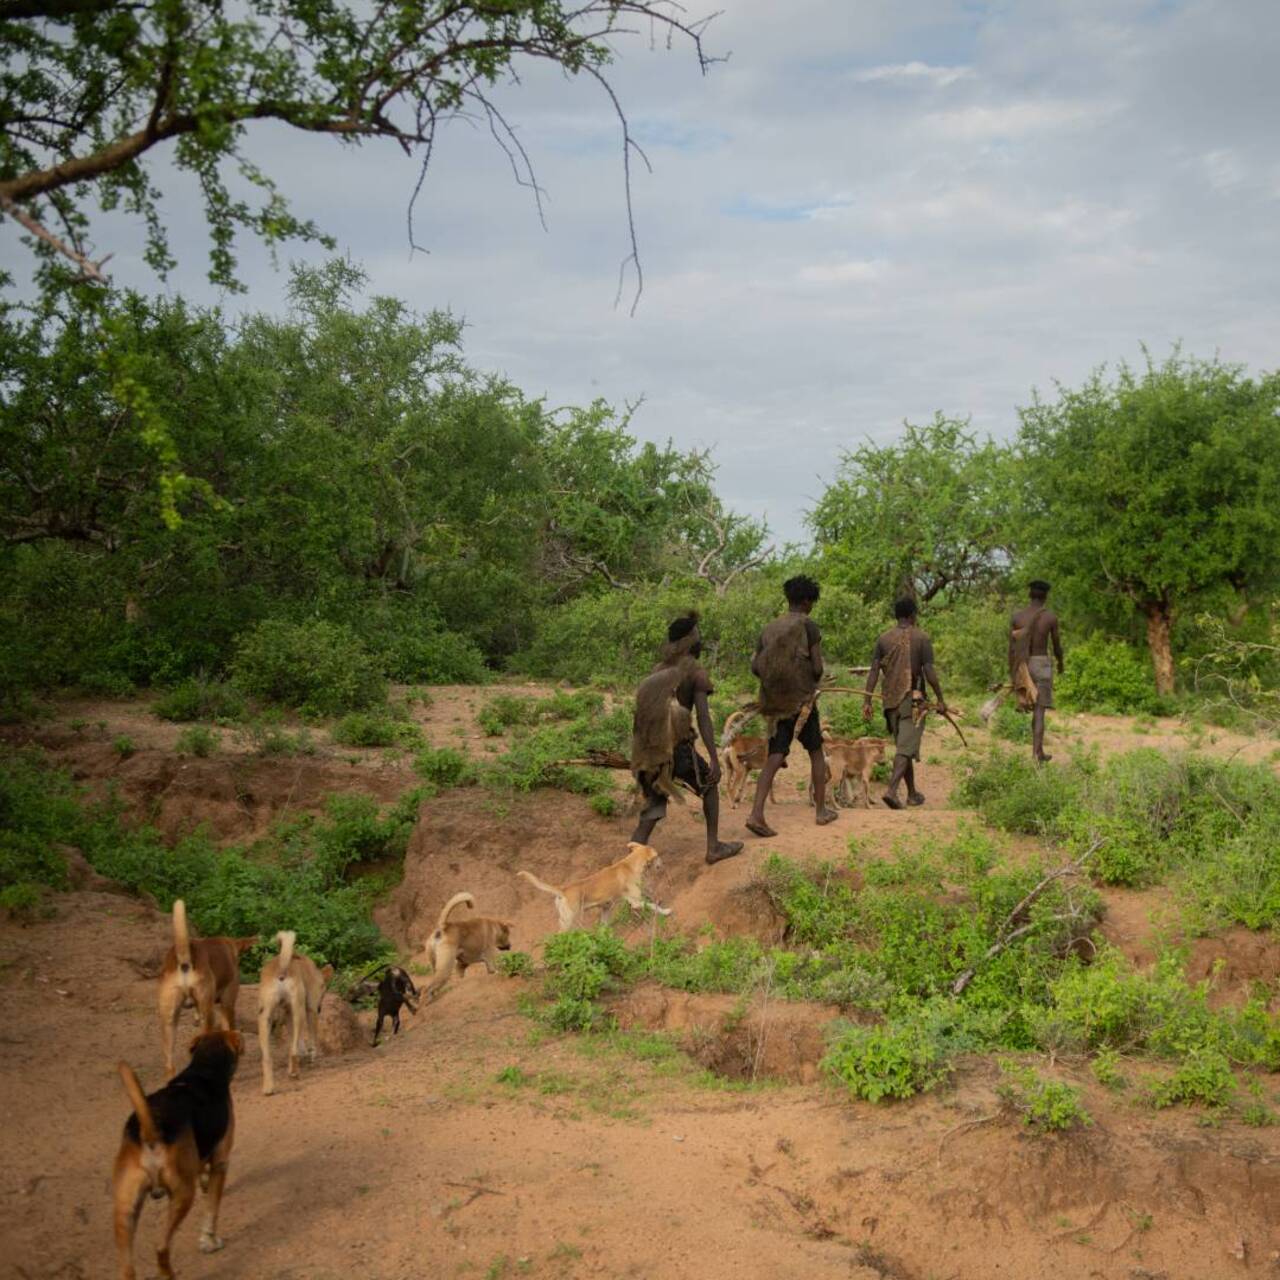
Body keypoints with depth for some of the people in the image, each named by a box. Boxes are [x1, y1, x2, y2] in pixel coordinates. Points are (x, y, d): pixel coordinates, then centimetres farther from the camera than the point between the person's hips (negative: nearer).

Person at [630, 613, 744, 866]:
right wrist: (714, 759, -14)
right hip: (677, 748, -5)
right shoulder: (695, 672, -3)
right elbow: (703, 717, -12)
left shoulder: (657, 671, 15)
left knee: (653, 810, 10)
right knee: (709, 784, 21)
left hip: (647, 752, 5)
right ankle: (714, 847, 27)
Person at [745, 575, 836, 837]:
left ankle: (756, 814, -17)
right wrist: (813, 682, 10)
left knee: (775, 757, -2)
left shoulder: (769, 629, 8)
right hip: (803, 700, -4)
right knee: (816, 752, 14)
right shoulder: (809, 626, -7)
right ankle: (821, 810, 21)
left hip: (776, 704, 4)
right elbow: (817, 667, -11)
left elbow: (755, 667, 5)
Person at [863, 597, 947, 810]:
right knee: (906, 748, -7)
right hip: (913, 700, -4)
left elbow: (874, 671, -1)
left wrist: (867, 702, 0)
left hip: (891, 700, 4)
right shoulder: (921, 638, -5)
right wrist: (940, 700, -3)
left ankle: (912, 793, 25)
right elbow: (929, 672, -10)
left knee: (902, 746, 16)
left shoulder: (884, 639, 4)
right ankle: (891, 790, -25)